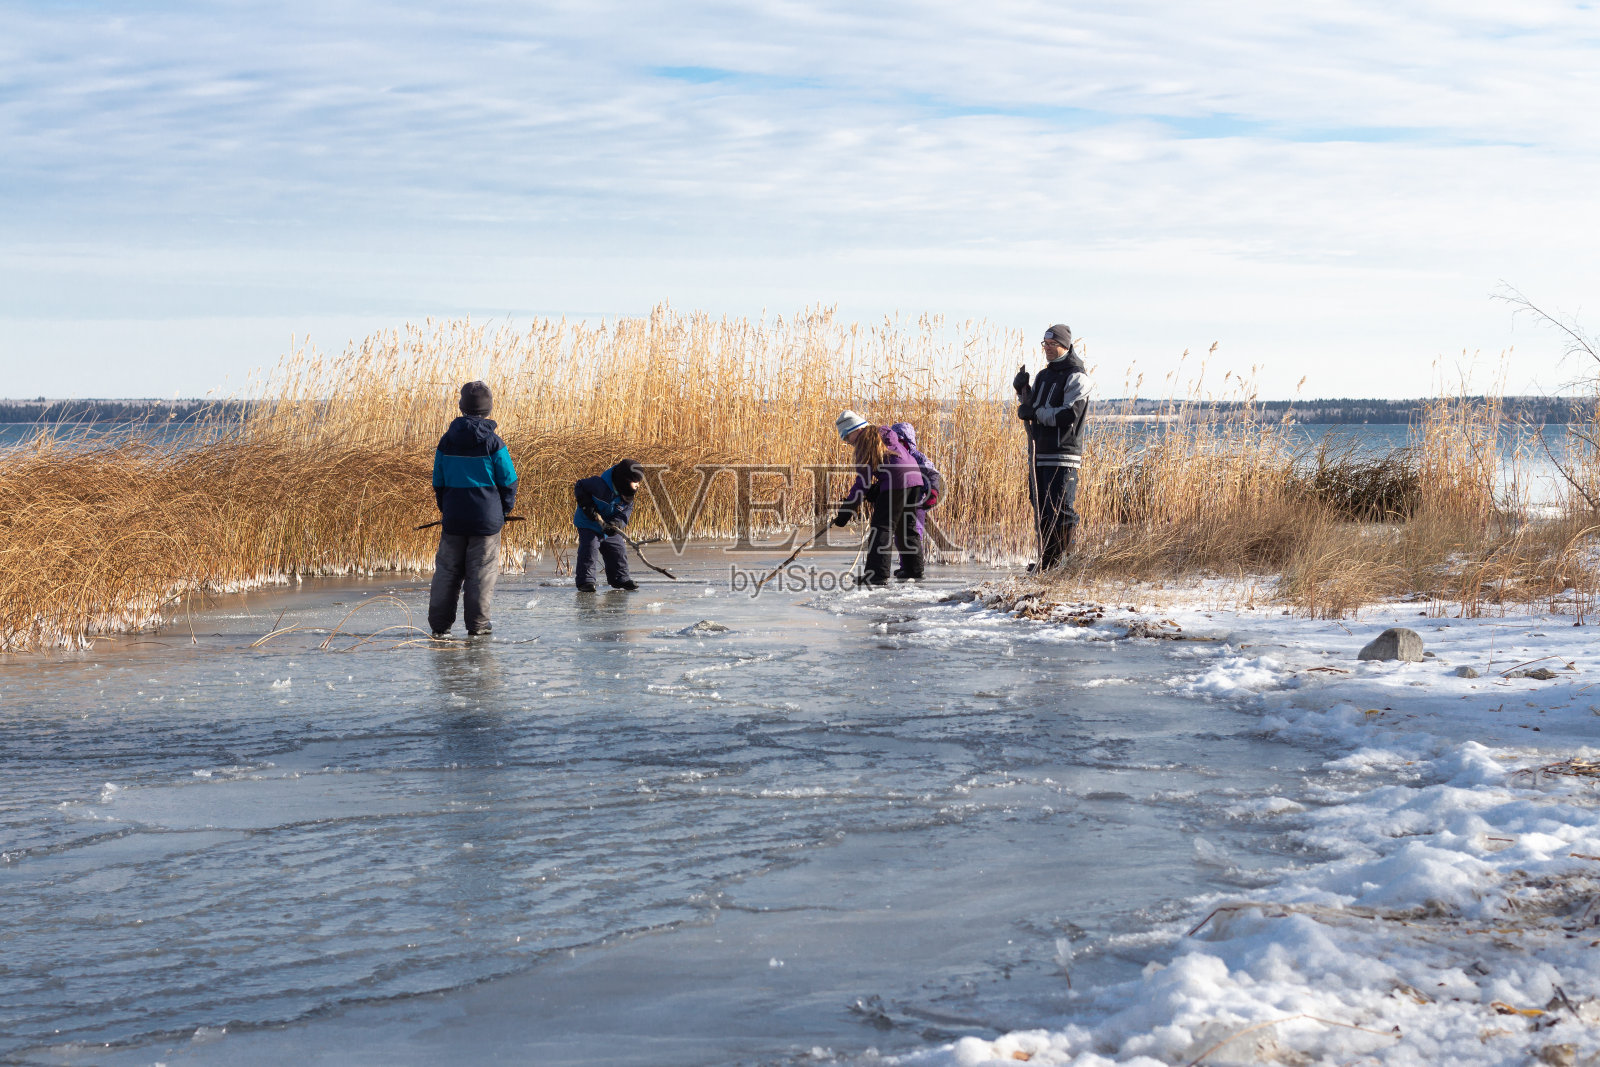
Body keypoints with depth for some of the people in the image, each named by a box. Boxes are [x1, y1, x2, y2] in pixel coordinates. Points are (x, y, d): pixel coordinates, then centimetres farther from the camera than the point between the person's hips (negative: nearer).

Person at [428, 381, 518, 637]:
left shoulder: (446, 441, 3)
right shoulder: (493, 443, -8)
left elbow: (438, 481, 11)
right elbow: (508, 481, -4)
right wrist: (504, 511, 10)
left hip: (453, 518, 3)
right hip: (486, 519, -3)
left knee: (447, 570, 10)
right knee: (481, 572, 3)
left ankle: (440, 624, 10)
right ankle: (477, 625, 5)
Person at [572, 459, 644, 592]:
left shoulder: (627, 495, -8)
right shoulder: (600, 485, -30)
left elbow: (626, 510, -6)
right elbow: (580, 486, -20)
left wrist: (616, 523, -25)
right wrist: (587, 505, -26)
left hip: (610, 527, 7)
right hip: (589, 524, -7)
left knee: (618, 551, 9)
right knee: (589, 551, -17)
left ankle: (620, 579, 22)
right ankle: (585, 581, -13)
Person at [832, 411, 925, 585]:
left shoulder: (865, 442, -2)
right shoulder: (883, 433, 22)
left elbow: (863, 482, -5)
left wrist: (847, 510, -3)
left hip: (895, 484, -9)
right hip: (915, 480, 9)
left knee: (881, 528, -8)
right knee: (908, 527, 21)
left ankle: (877, 573, -16)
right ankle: (913, 569, 28)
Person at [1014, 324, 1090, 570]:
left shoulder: (1076, 377, -6)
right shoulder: (1044, 375, 19)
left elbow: (1070, 414, -18)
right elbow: (1030, 407, 30)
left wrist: (1036, 413, -14)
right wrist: (1022, 389, 12)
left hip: (1062, 457, -8)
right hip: (1039, 455, 8)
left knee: (1060, 512, -12)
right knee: (1041, 512, 10)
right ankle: (1046, 564, 16)